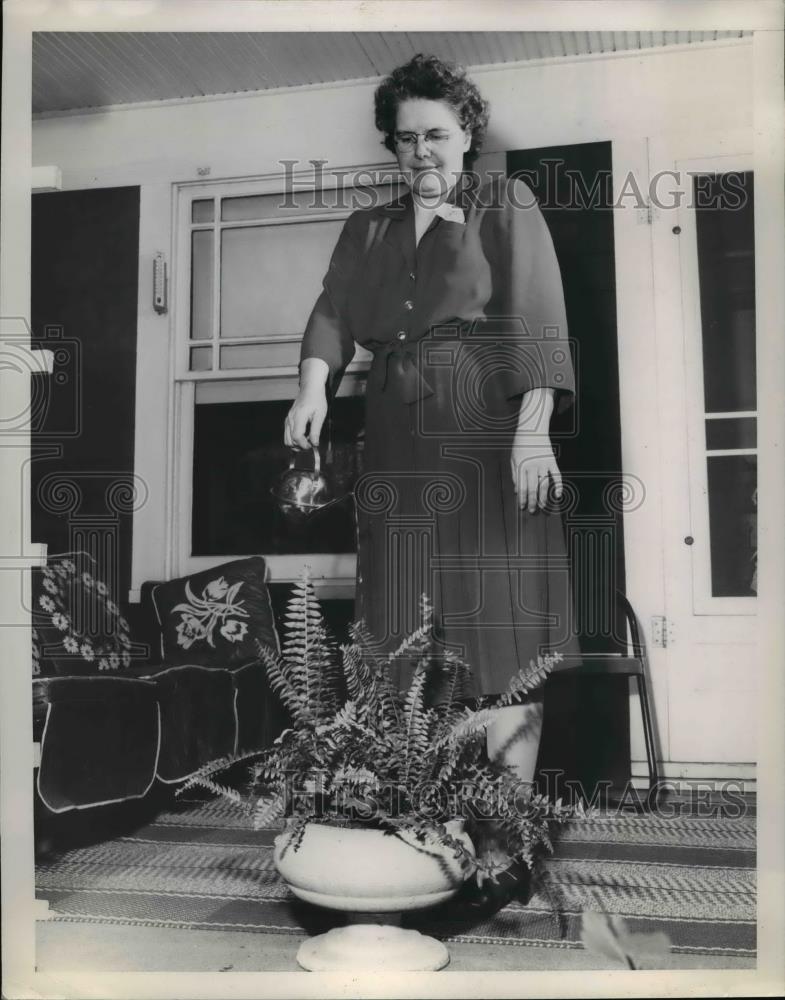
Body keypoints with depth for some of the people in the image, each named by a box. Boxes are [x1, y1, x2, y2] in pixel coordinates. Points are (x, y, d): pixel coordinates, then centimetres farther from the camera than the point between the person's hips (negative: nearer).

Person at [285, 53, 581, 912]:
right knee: (405, 640, 2)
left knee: (501, 632, -6)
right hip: (398, 450, 4)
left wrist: (533, 428, -17)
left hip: (492, 441, -4)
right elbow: (334, 315, 6)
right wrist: (314, 383, -16)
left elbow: (537, 321, -4)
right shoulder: (365, 230, 21)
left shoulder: (508, 208, 9)